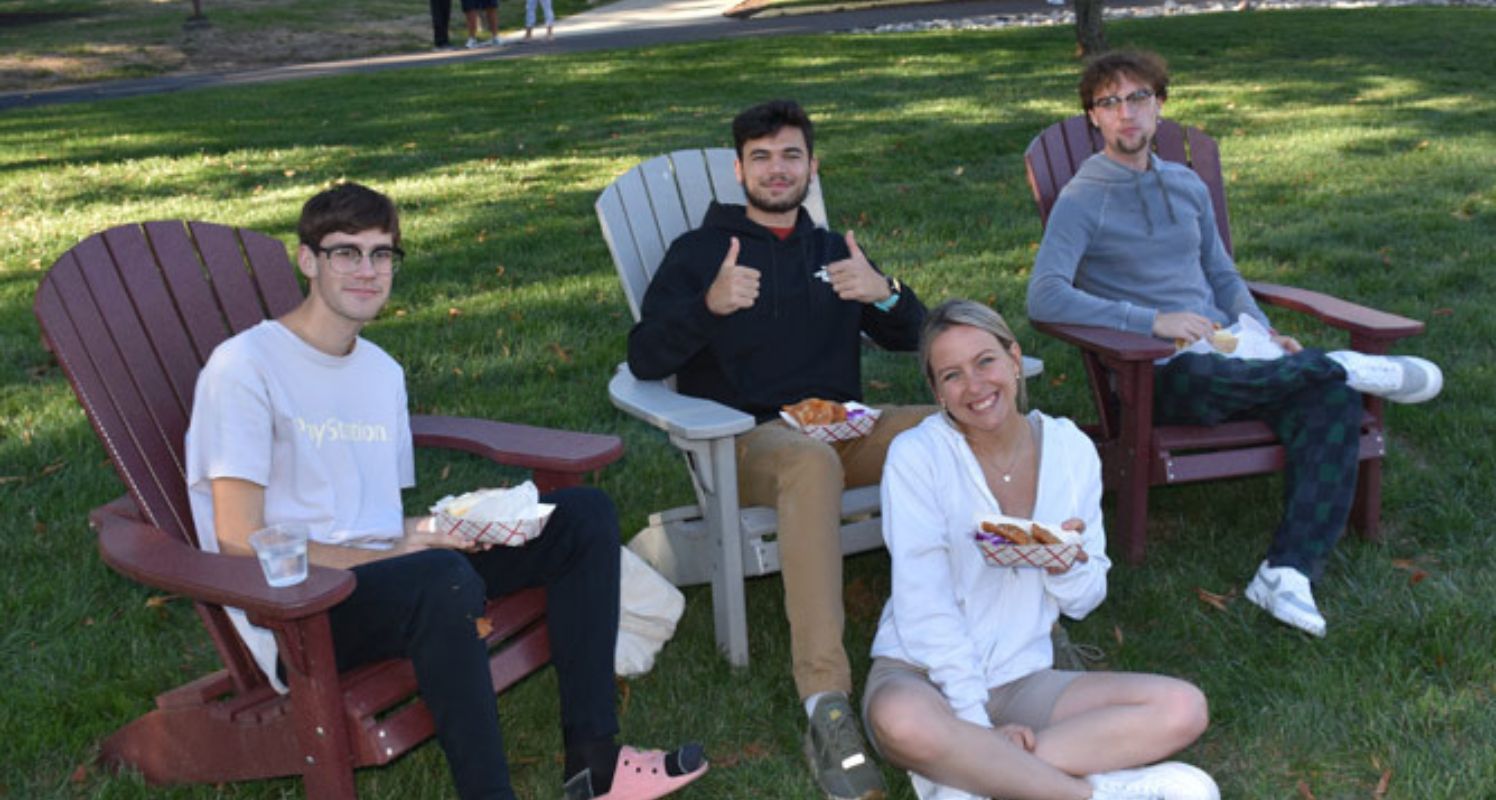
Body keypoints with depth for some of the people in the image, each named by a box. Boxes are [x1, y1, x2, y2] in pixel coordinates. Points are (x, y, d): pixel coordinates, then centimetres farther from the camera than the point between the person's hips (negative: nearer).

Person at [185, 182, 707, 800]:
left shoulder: (383, 371, 17)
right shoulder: (244, 366, -8)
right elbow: (239, 541, -15)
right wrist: (394, 553, -16)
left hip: (385, 573, 8)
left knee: (585, 515, 1)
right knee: (444, 578, -39)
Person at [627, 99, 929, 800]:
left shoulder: (832, 251, 24)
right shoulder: (697, 252, 10)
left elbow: (909, 338, 17)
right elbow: (643, 359, -3)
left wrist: (884, 293, -6)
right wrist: (709, 306, -22)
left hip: (841, 427, 5)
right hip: (747, 438, -4)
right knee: (813, 464, -41)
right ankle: (826, 707, -47)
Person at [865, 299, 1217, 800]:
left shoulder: (1072, 449, 3)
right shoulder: (917, 456, -9)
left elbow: (1083, 602, 8)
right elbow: (925, 607, -14)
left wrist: (1068, 567, -16)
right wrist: (978, 723, -21)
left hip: (1021, 680, 5)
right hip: (922, 673, -4)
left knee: (1183, 709, -15)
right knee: (902, 722, -40)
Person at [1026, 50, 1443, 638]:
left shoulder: (1187, 186, 18)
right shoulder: (1082, 201, -3)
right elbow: (1044, 298, -16)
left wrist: (1264, 334, 7)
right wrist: (1152, 321, -22)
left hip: (1230, 351, 6)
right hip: (1155, 371, -5)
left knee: (1333, 402, -22)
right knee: (1199, 375, -40)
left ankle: (1287, 572, -29)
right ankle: (1349, 366, -14)